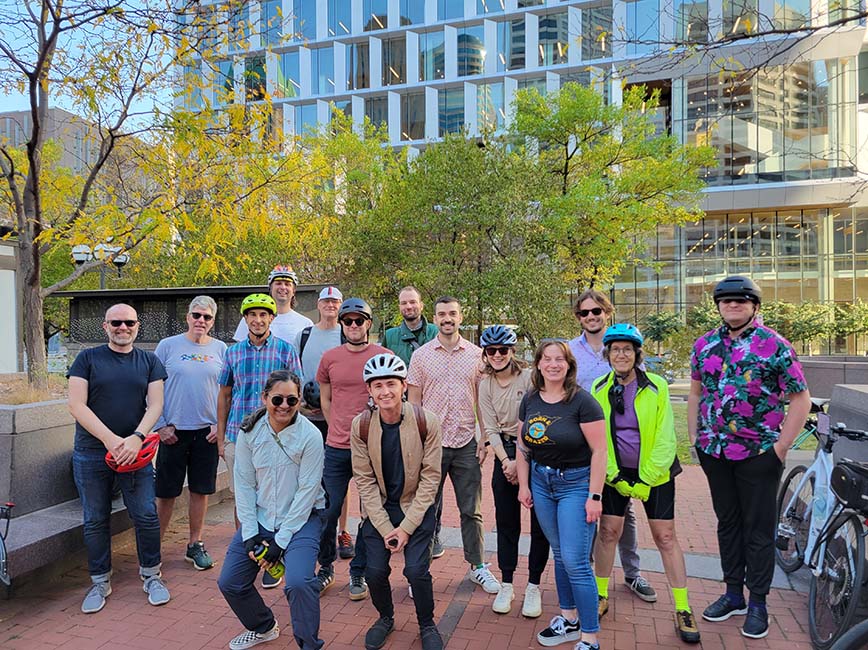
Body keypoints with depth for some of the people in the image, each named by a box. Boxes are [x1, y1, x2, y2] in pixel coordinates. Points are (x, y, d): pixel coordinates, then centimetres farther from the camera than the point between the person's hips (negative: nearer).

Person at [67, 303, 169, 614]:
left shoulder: (149, 361, 7)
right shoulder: (88, 358, 2)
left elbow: (155, 404, -1)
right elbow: (77, 405, -6)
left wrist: (136, 438, -17)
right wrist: (110, 439, -16)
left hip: (135, 451, 1)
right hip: (91, 453, 0)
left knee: (146, 516, 0)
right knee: (95, 521, 9)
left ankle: (151, 576, 19)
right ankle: (100, 582, 26)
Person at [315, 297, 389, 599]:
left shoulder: (384, 356, -3)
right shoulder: (330, 357, 4)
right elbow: (325, 400, 14)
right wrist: (340, 430, 10)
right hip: (337, 448, 2)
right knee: (329, 510, 8)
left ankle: (359, 572, 26)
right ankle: (326, 568, 30)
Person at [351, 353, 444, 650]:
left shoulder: (426, 421, -17)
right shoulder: (361, 425, -11)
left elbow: (430, 477, -12)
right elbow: (364, 480, -7)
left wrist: (407, 526, -14)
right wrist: (385, 528, -12)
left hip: (417, 507, -2)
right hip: (379, 508, 2)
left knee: (416, 570, -12)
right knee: (375, 572, -4)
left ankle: (427, 625, 18)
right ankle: (385, 617, 29)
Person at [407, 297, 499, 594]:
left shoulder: (476, 354, 3)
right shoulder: (421, 355, 1)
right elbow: (413, 402, 2)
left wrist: (484, 438, 0)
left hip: (466, 443, 1)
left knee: (471, 510, 11)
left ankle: (477, 566, 26)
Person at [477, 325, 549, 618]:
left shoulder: (529, 377, -12)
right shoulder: (485, 384, 3)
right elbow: (491, 429, 3)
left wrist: (521, 462, -14)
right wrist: (505, 461, -9)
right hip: (504, 453, 4)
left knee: (540, 522, 2)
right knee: (506, 521, 8)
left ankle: (533, 587, 16)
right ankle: (506, 585, 20)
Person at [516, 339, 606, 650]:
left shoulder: (582, 401, -17)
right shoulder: (530, 400, 1)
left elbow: (599, 451, -16)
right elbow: (523, 446, 9)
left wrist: (594, 496, -17)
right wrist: (523, 484, 7)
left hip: (576, 482, -5)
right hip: (541, 481, 5)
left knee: (575, 560, -5)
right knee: (559, 554, 16)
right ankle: (569, 619, 34)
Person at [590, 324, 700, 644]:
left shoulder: (657, 387, -10)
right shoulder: (599, 389, -4)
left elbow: (665, 438, -10)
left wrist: (646, 480, -12)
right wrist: (615, 476, -8)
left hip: (654, 473, -2)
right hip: (615, 472, 2)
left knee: (665, 536, 3)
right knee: (608, 531, 4)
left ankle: (683, 610, 14)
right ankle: (601, 596, 22)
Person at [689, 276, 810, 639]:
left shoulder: (775, 346, -9)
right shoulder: (705, 345, 4)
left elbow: (801, 399, -8)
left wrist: (780, 447, -11)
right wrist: (694, 436, 8)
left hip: (758, 454, -4)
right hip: (714, 451, 4)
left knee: (758, 529, 7)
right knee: (727, 523, 16)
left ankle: (757, 603, 22)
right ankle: (733, 595, 31)